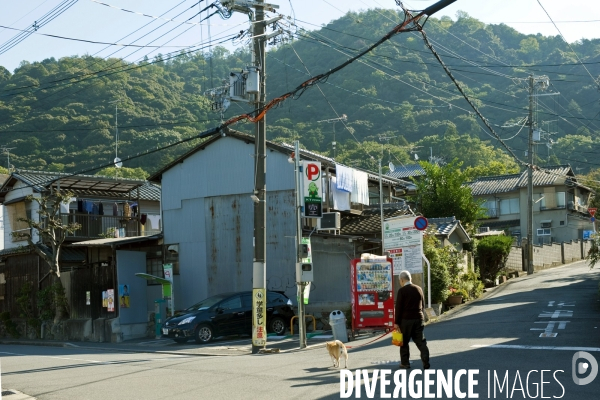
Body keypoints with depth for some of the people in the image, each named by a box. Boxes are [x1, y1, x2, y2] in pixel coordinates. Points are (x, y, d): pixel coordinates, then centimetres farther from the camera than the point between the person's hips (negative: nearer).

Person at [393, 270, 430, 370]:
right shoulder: (418, 289, 7)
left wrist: (397, 322, -7)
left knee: (404, 342, 9)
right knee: (421, 341, 6)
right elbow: (423, 305, 14)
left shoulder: (402, 290, -10)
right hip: (419, 319, 4)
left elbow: (398, 307, -11)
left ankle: (405, 363, 13)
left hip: (406, 319, -4)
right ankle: (426, 363, -1)